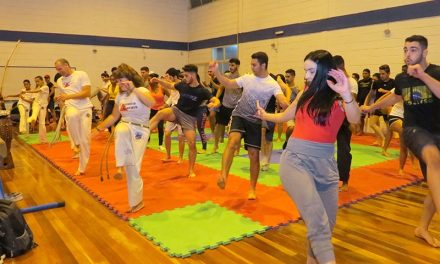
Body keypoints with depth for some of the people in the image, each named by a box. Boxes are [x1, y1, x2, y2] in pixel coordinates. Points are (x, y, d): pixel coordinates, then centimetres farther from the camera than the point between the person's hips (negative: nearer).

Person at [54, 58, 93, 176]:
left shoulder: (81, 75, -2)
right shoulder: (59, 81, 15)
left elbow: (87, 93, -12)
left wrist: (68, 96, -18)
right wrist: (60, 98, 5)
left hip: (85, 109, -2)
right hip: (71, 108, 3)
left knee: (85, 140, -2)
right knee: (72, 116, -38)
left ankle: (82, 168, 15)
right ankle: (76, 144, -15)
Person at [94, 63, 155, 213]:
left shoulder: (142, 91, -9)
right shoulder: (120, 96, 9)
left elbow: (151, 103, -32)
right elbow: (114, 116, 18)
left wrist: (133, 89, -31)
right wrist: (100, 127, 8)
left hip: (140, 131, -4)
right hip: (125, 127, 4)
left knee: (133, 168, -4)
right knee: (121, 132, -37)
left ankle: (136, 201, 13)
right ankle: (120, 166, -22)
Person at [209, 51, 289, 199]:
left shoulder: (273, 84, -7)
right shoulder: (247, 78, 2)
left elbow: (284, 103, -19)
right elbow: (229, 84, 10)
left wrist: (288, 108, -43)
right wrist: (216, 72, -2)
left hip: (255, 121, -1)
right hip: (239, 115, 1)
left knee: (254, 154, 3)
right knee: (233, 140, -29)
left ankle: (252, 189, 20)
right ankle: (223, 176, -32)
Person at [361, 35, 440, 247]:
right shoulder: (401, 78, 3)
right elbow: (396, 96, 26)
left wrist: (422, 75, -33)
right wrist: (372, 107, 33)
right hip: (413, 129, 0)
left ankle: (422, 228, 27)